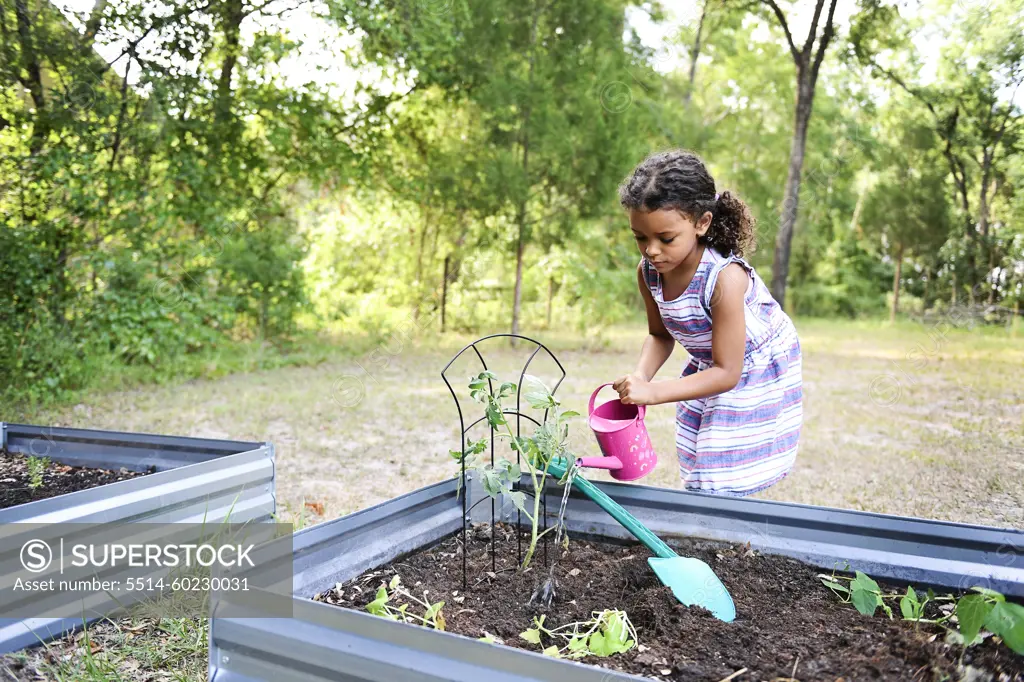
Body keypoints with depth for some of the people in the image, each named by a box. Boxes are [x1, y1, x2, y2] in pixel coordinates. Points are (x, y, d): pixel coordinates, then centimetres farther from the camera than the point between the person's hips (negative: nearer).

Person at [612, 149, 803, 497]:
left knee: (722, 487, -7)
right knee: (700, 482, 11)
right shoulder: (648, 271, -17)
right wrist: (640, 377, -21)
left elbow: (727, 373, -32)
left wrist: (652, 392, -37)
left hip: (756, 374, -6)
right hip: (707, 368, 6)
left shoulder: (725, 277, -37)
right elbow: (660, 335, 0)